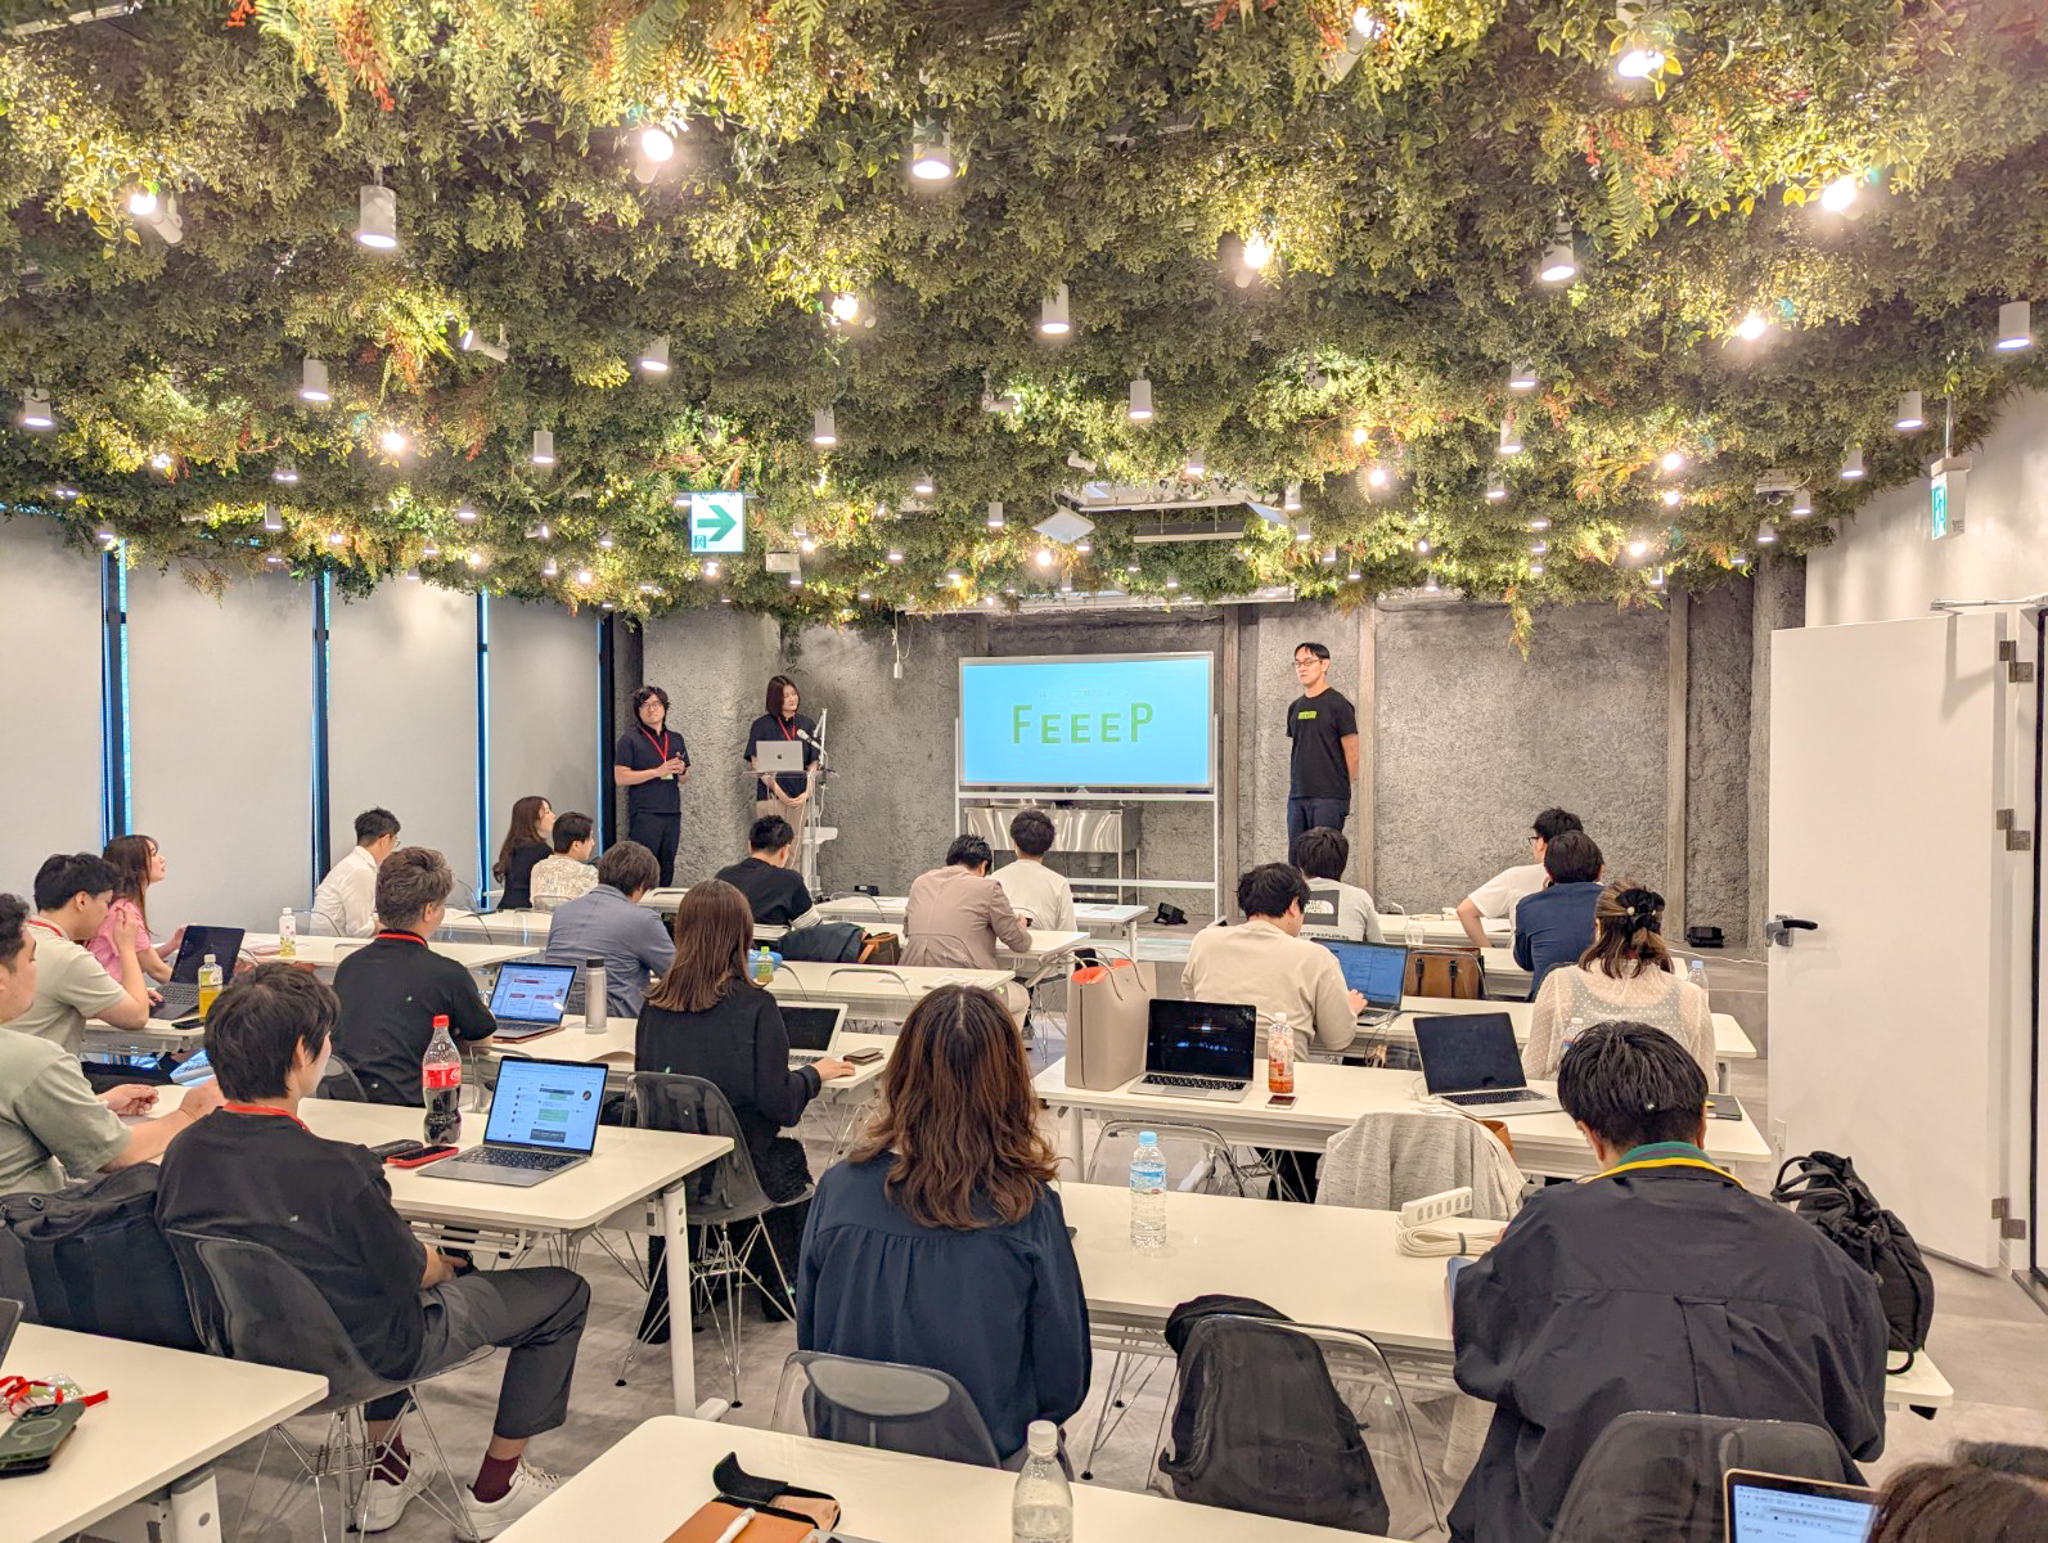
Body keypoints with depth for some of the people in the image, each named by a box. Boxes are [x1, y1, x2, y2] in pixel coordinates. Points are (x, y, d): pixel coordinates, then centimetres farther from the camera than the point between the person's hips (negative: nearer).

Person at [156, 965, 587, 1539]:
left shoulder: (183, 1152, -13)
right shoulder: (335, 1171, -34)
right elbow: (412, 1272, -18)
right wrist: (444, 1264, 6)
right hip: (366, 1356, -7)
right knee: (564, 1292, 9)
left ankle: (384, 1471, 37)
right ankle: (495, 1488, 22)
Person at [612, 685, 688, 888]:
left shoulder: (676, 739, 15)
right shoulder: (630, 739, 0)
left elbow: (685, 779, 22)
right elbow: (620, 777, -8)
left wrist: (681, 770, -3)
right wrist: (658, 771, -13)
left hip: (672, 812, 5)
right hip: (644, 814, -5)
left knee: (667, 869, 7)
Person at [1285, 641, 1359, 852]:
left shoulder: (1337, 704, -5)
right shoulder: (1296, 707, 15)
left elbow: (1353, 754, -5)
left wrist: (1345, 792, -2)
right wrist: (1292, 787, 15)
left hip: (1329, 797, -7)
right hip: (1297, 796, 7)